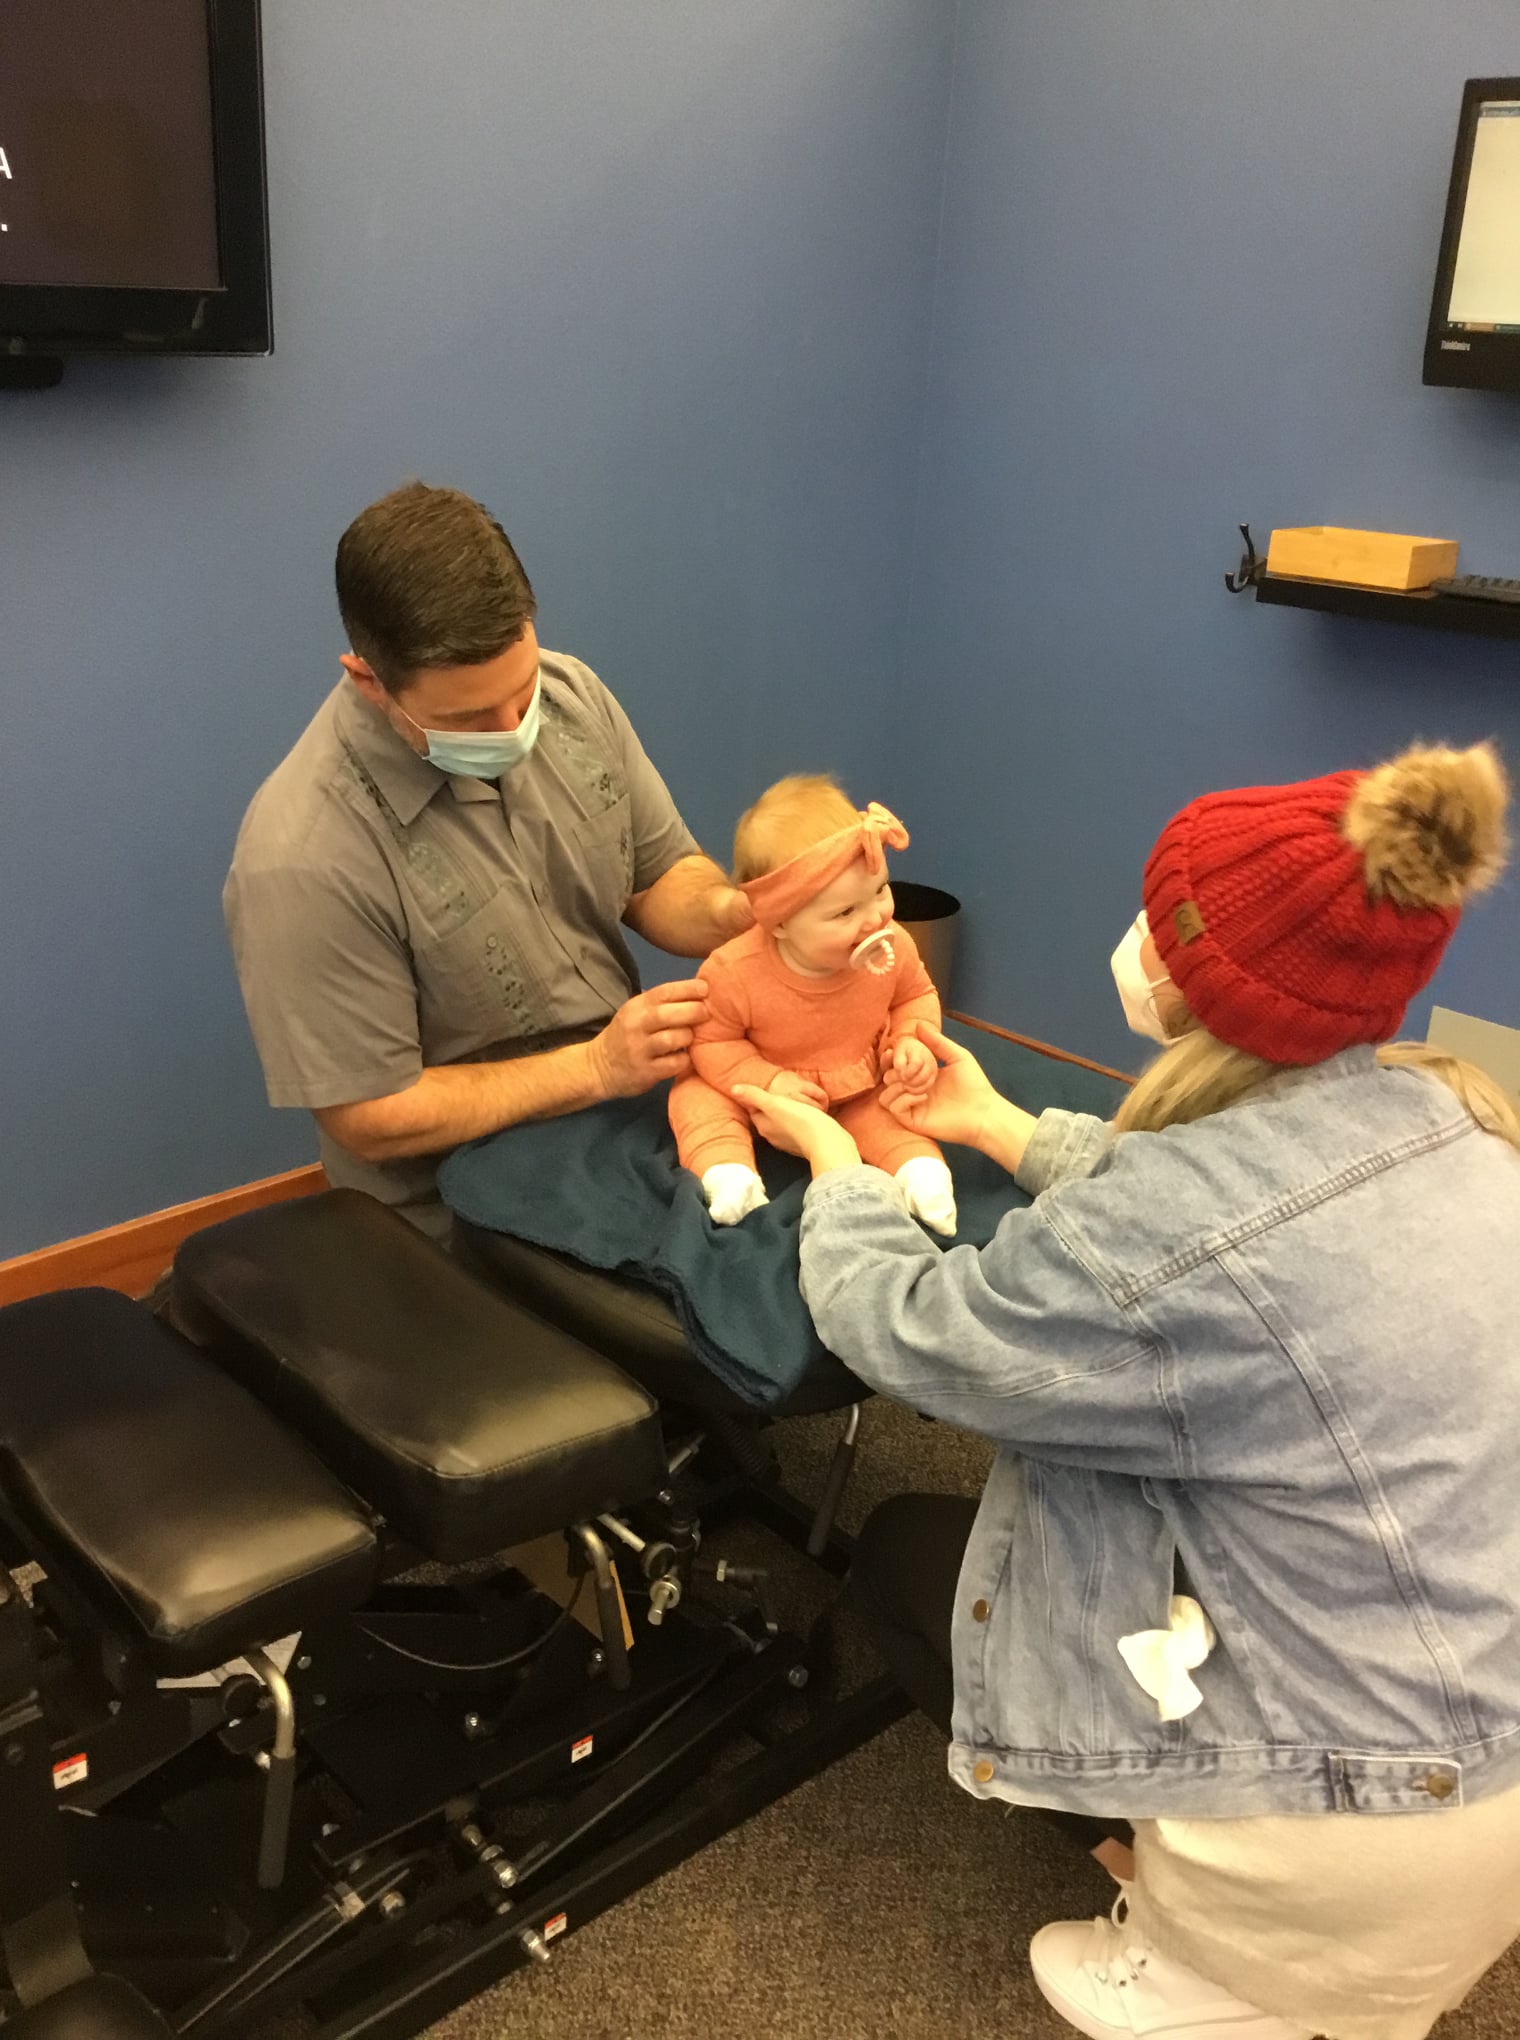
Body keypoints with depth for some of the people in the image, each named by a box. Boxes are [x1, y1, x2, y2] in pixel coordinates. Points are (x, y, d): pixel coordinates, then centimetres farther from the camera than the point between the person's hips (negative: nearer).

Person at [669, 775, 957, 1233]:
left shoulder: (892, 948, -21)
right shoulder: (735, 972, -32)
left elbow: (916, 996, 1)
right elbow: (711, 1040, -17)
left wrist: (911, 1041, -19)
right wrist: (768, 1081, -30)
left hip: (861, 1090, 2)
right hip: (766, 1096, -2)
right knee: (697, 1096, -20)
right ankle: (727, 1174, -34)